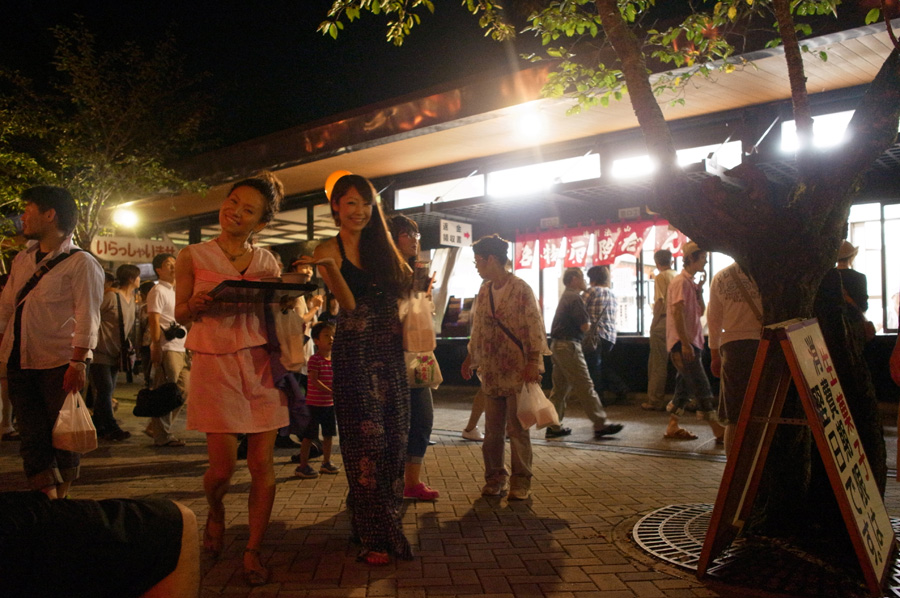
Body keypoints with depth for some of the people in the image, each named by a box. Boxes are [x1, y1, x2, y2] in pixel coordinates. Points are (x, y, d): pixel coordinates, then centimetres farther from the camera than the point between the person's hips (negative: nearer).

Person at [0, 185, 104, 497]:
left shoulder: (81, 263, -6)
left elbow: (86, 317, -12)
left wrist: (78, 362, -19)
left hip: (59, 363, -6)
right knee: (32, 436, 6)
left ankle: (62, 498, 17)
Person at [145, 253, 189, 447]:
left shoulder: (176, 291, 21)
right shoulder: (158, 291, -6)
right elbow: (154, 321, -13)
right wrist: (156, 348, -20)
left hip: (180, 349, 9)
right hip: (167, 349, -9)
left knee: (182, 390, 11)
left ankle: (156, 427, 21)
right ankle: (162, 436, 3)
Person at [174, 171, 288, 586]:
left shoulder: (267, 263, 10)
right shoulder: (192, 257, 6)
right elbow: (180, 314, 8)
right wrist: (198, 304, -15)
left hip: (260, 363, 2)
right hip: (214, 364, -2)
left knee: (262, 464, 0)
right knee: (222, 467, -2)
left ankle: (252, 551, 15)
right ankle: (215, 513, 33)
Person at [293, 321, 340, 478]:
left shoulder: (334, 359, 9)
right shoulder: (314, 359, -14)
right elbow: (314, 380, -22)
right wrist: (331, 392, -26)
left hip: (329, 403, 7)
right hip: (315, 403, -7)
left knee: (329, 433, 15)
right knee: (310, 435, -2)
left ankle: (326, 463, 29)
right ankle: (303, 466, 8)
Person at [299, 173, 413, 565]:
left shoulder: (380, 246, 14)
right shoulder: (329, 250, -2)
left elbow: (403, 287, 14)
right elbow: (348, 302, -16)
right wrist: (329, 265, -28)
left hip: (390, 350, 5)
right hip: (355, 352, -5)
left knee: (394, 437, 8)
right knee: (367, 438, -4)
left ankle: (389, 524, 25)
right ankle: (374, 537, 7)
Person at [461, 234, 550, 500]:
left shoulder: (521, 289, -8)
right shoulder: (484, 291, 11)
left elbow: (534, 327, -11)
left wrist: (533, 361, -18)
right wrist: (470, 358, 18)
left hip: (517, 371, -6)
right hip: (491, 371, 6)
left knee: (517, 429, 1)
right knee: (492, 429, 10)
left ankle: (521, 481, 13)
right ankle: (495, 478, 21)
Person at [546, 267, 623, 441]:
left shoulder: (565, 297, 19)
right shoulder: (575, 298, -12)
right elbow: (585, 326, -15)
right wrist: (589, 323, 6)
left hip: (557, 345, 10)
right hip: (569, 345, -10)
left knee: (560, 388, 11)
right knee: (585, 387, -6)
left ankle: (553, 427, 13)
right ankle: (600, 425, -2)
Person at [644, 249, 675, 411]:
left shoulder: (660, 277, -7)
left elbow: (659, 302, -14)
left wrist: (653, 324, -8)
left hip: (663, 322, -6)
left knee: (657, 364, -1)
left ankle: (655, 401, 3)